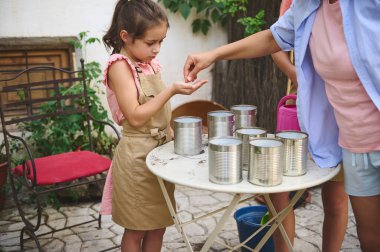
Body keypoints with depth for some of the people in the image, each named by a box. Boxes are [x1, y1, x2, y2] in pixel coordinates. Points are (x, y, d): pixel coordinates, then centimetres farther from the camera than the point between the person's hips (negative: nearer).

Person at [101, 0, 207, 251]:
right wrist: (172, 90, -22)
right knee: (136, 230, 8)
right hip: (137, 157, -7)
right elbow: (136, 117, -20)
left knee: (158, 226, 15)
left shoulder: (151, 63, 9)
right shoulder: (120, 65, -12)